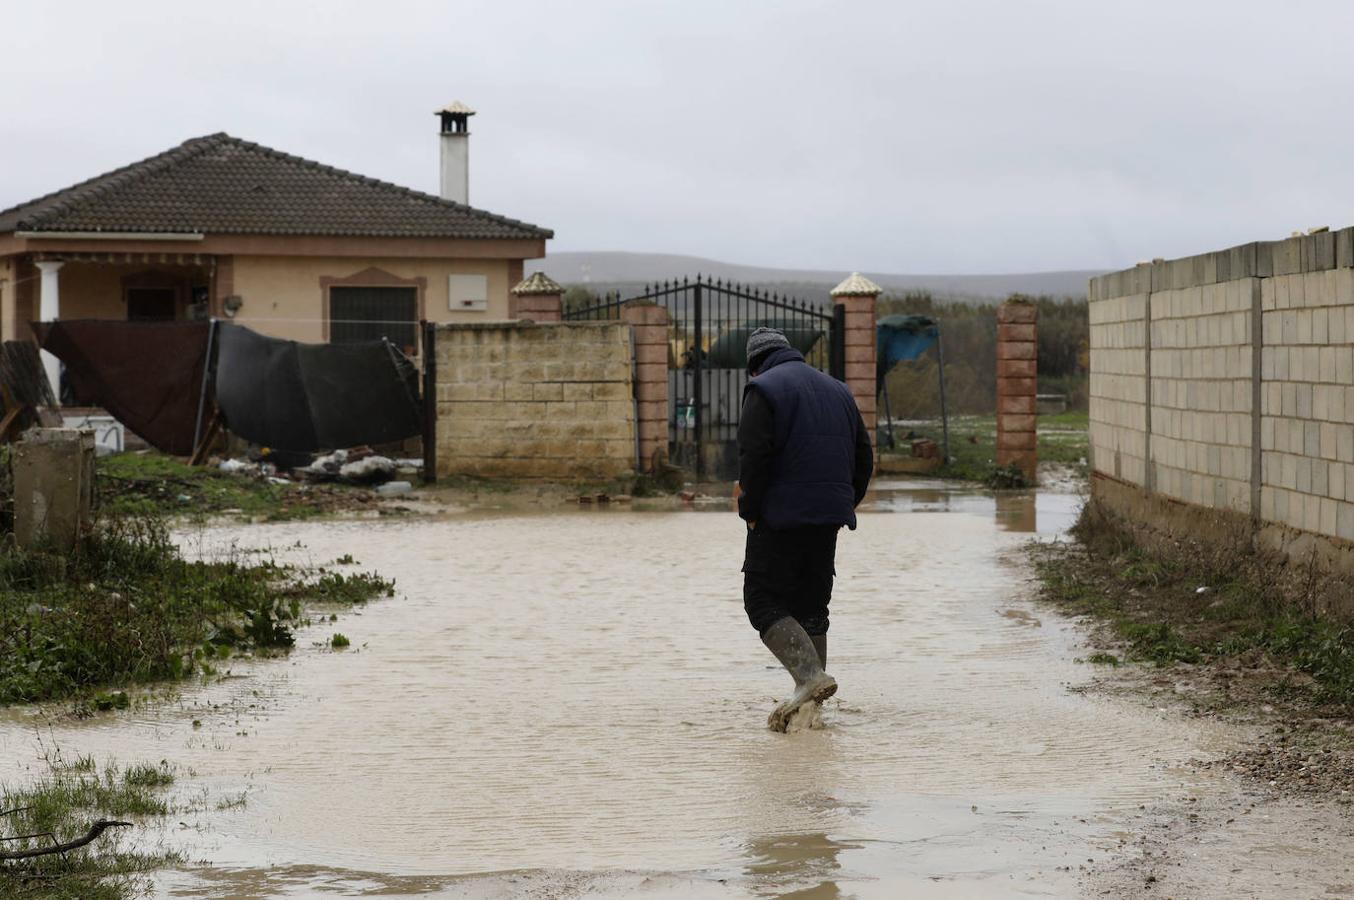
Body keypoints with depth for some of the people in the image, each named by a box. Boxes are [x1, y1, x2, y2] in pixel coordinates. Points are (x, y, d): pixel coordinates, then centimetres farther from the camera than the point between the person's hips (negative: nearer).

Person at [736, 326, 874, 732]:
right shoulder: (837, 390, 18)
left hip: (781, 517, -7)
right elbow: (864, 457, 17)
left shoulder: (763, 390, -5)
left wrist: (749, 510, -7)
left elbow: (753, 456, -16)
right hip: (828, 518, 7)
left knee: (764, 600, -3)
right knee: (810, 606, 12)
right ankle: (810, 705, 12)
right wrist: (845, 504, 19)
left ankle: (810, 675, -21)